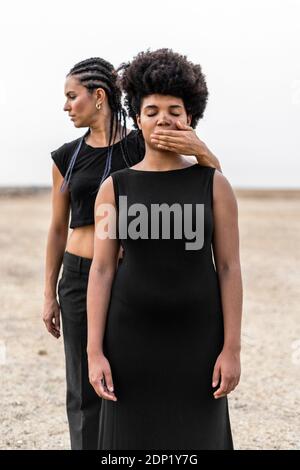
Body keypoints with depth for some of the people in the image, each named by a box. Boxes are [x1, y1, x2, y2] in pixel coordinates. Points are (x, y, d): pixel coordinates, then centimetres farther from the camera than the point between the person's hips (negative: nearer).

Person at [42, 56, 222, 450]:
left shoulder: (142, 147, -4)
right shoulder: (67, 158, 5)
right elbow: (58, 229, 10)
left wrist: (200, 150, -36)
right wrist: (49, 296, 8)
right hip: (79, 280, 3)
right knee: (85, 391, 5)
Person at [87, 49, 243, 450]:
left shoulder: (214, 183, -2)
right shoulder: (114, 188, 1)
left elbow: (230, 268, -4)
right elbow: (101, 272, -2)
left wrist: (232, 349, -9)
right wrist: (95, 353, -9)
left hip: (194, 335, -1)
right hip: (133, 334, 1)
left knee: (196, 445, 4)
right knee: (134, 446, 5)